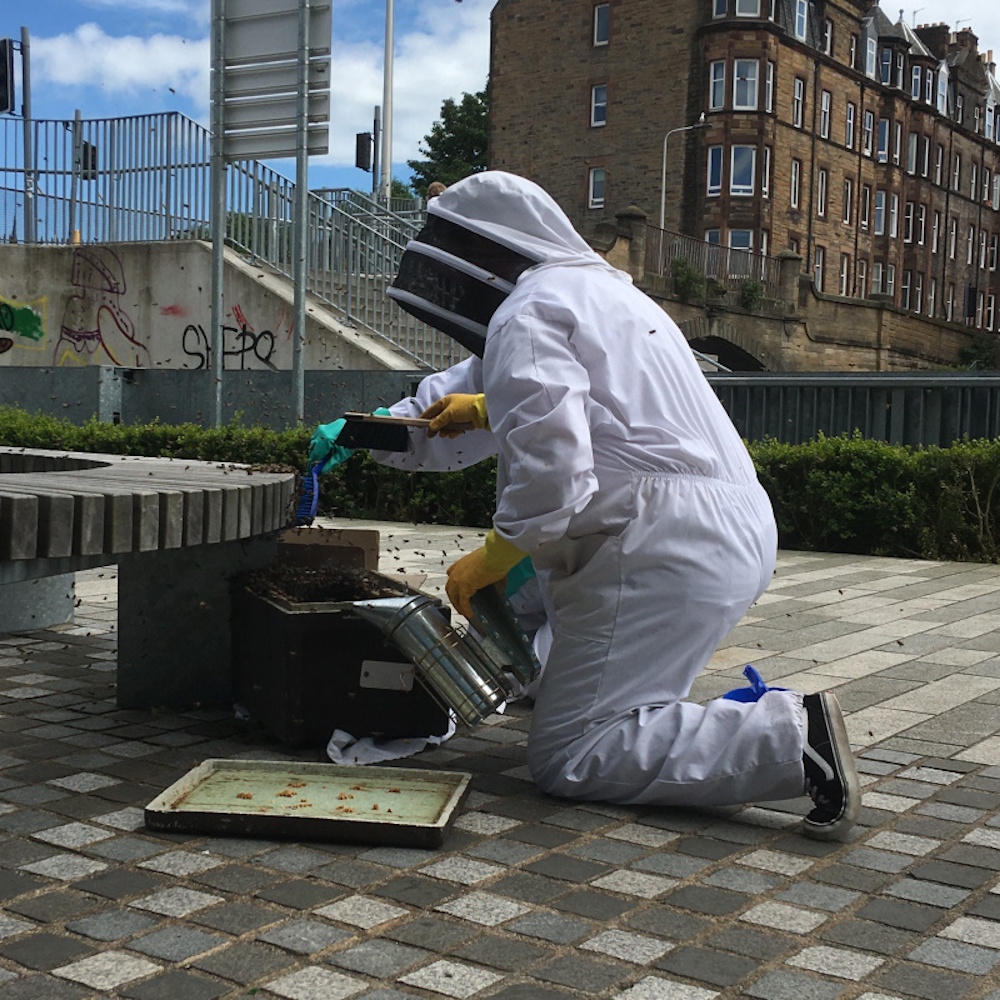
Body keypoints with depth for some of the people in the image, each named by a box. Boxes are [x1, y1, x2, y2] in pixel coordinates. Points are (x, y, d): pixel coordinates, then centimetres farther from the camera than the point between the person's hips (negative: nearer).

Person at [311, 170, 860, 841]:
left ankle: (789, 738, -15)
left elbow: (551, 468, -20)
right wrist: (483, 409, 37)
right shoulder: (602, 289, 23)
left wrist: (491, 558, -7)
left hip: (667, 551, -10)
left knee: (565, 759, -6)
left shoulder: (525, 315, -8)